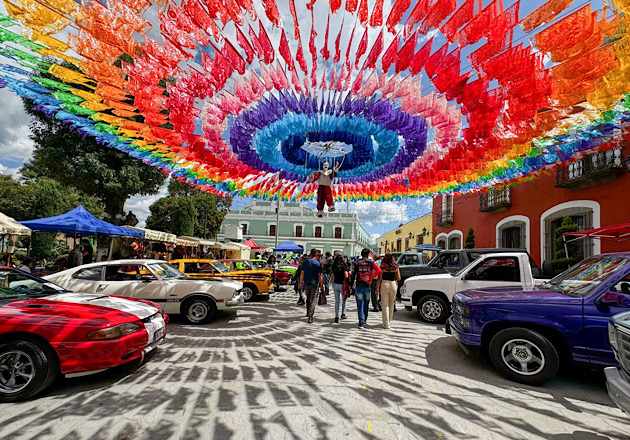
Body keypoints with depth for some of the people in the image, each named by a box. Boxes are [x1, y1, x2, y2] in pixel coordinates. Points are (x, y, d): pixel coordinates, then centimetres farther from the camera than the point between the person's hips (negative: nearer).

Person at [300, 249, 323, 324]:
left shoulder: (305, 262, 3)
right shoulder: (318, 263, -6)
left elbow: (302, 273, 3)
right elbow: (320, 276, -7)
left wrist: (301, 282, 11)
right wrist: (321, 285, 0)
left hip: (306, 283, 4)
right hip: (315, 284, -4)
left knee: (308, 298, 23)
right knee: (313, 300, -3)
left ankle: (308, 313, 35)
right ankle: (310, 317, -11)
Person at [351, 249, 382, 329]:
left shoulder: (357, 263, 0)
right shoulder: (371, 263, 0)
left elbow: (353, 274, -2)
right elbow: (379, 271, -13)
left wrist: (352, 283, 7)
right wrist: (370, 277, -11)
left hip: (359, 286, -1)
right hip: (367, 287, 1)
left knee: (360, 305, 1)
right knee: (366, 305, 16)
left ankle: (361, 322, -7)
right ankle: (364, 320, 29)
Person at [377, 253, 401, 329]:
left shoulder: (382, 267, -3)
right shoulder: (396, 267, 3)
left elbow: (379, 278, -5)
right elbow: (398, 278, 5)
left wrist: (377, 288, 4)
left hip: (384, 285, -3)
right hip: (393, 285, 3)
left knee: (385, 305, 2)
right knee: (391, 304, 19)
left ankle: (386, 324, 0)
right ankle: (389, 320, 34)